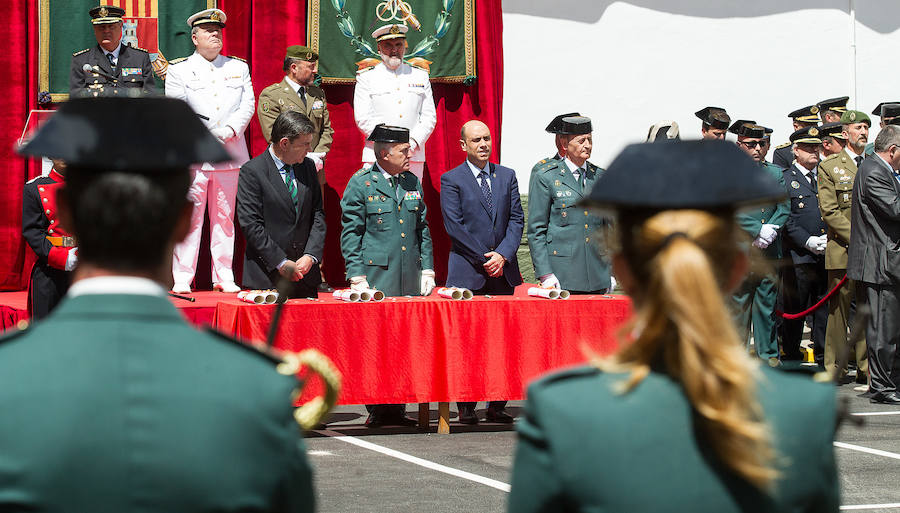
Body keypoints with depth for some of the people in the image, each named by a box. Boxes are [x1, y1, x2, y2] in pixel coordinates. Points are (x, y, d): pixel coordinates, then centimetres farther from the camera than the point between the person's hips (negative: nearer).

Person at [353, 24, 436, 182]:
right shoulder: (366, 77, 6)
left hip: (414, 156, 2)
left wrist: (413, 143, -7)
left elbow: (429, 116, 10)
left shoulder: (421, 76, 14)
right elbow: (363, 119, -3)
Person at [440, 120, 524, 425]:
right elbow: (454, 226, -6)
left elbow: (516, 219, 8)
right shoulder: (451, 180, 1)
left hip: (503, 272, 4)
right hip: (467, 273, -4)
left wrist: (503, 254, -7)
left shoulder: (507, 176, 13)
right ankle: (466, 407, 1)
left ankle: (497, 406, 6)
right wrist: (484, 259, -10)